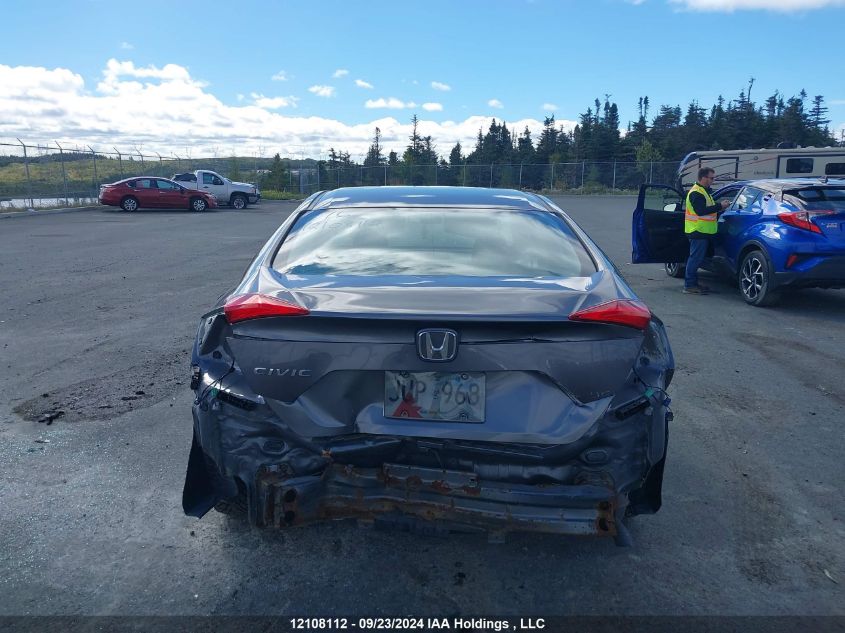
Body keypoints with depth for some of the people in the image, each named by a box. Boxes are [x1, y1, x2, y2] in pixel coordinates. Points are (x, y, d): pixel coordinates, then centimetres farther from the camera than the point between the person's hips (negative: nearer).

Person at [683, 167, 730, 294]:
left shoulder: (704, 191, 19)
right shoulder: (696, 193, -15)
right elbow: (701, 211, -24)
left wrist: (719, 208, 10)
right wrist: (720, 206, -20)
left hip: (703, 231, 11)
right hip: (698, 231, -11)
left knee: (696, 258, 13)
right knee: (695, 258, -9)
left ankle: (693, 283, 19)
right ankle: (689, 285, -7)